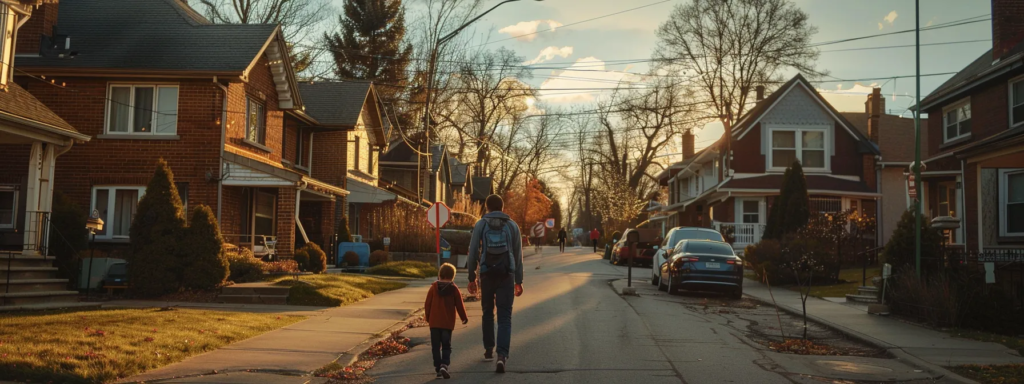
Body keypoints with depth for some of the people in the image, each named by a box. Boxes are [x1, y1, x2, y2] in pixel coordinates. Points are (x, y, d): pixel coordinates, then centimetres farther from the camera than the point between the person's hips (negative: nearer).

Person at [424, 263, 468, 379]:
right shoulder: (454, 289, -3)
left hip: (434, 322, 1)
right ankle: (444, 365, -14)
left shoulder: (433, 287, 0)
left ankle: (437, 367, 8)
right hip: (448, 323, -1)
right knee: (446, 346, 5)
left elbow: (427, 304, 3)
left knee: (435, 346, 9)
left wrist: (427, 316, 18)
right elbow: (459, 305, 1)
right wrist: (464, 317, 15)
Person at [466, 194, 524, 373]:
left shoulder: (480, 224, 2)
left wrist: (471, 278, 5)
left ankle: (489, 350, 27)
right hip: (506, 275, 0)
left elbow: (473, 252, -2)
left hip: (486, 274, 0)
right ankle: (502, 356, -18)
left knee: (488, 312, 21)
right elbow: (518, 255, 6)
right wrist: (519, 281, 12)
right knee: (505, 317, -2)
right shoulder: (512, 225, 5)